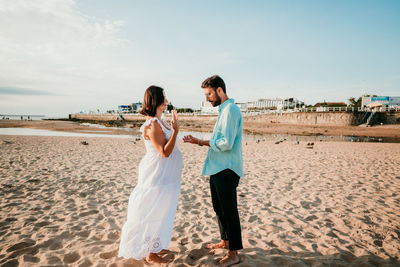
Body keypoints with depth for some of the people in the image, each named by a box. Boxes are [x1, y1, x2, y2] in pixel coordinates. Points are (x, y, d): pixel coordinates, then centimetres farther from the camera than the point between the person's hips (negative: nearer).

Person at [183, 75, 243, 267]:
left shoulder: (230, 110, -16)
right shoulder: (223, 110, 17)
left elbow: (226, 143, -24)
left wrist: (202, 142, -12)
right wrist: (201, 141, 7)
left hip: (226, 170, -10)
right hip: (217, 169, 10)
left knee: (229, 211, 0)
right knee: (219, 208, 20)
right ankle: (225, 241, 37)